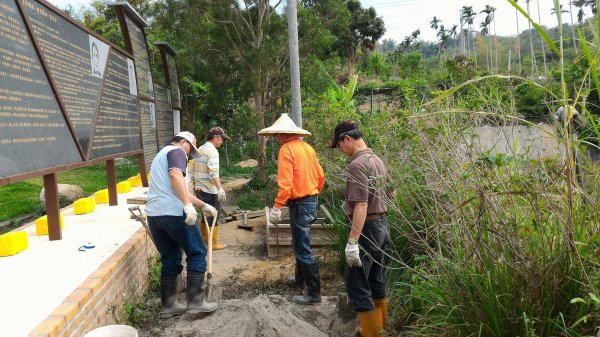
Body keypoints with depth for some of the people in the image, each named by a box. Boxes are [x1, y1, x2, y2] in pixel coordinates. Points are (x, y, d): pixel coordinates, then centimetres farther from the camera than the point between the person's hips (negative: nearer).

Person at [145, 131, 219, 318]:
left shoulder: (161, 154, 31)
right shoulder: (177, 151, 2)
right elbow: (175, 175, -21)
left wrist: (204, 206, 34)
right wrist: (188, 205, -28)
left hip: (154, 214, 9)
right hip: (173, 213, -9)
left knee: (170, 260, 16)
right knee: (197, 254, 4)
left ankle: (168, 306, 21)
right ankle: (195, 302, 6)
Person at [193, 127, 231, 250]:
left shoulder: (199, 150, 14)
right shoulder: (212, 151, -14)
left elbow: (194, 170, 18)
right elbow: (213, 173, -26)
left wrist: (195, 186, 25)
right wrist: (220, 189, -30)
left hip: (199, 189, 8)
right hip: (210, 190, -8)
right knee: (213, 216, 2)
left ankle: (203, 237, 31)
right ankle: (214, 243, 9)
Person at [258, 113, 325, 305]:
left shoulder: (286, 149, -13)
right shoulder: (306, 147, 9)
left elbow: (285, 183, -21)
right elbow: (320, 176, 12)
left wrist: (277, 207, -18)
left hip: (300, 204, -9)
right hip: (312, 201, 9)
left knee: (303, 249, -1)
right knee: (300, 244, 24)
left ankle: (314, 293, 4)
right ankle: (300, 279, 40)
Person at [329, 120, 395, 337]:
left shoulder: (357, 164, -20)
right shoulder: (377, 160, 9)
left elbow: (361, 206, -26)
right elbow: (392, 193, 20)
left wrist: (352, 242, -26)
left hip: (366, 228, -10)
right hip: (382, 225, 10)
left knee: (356, 284, -2)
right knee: (376, 280, 20)